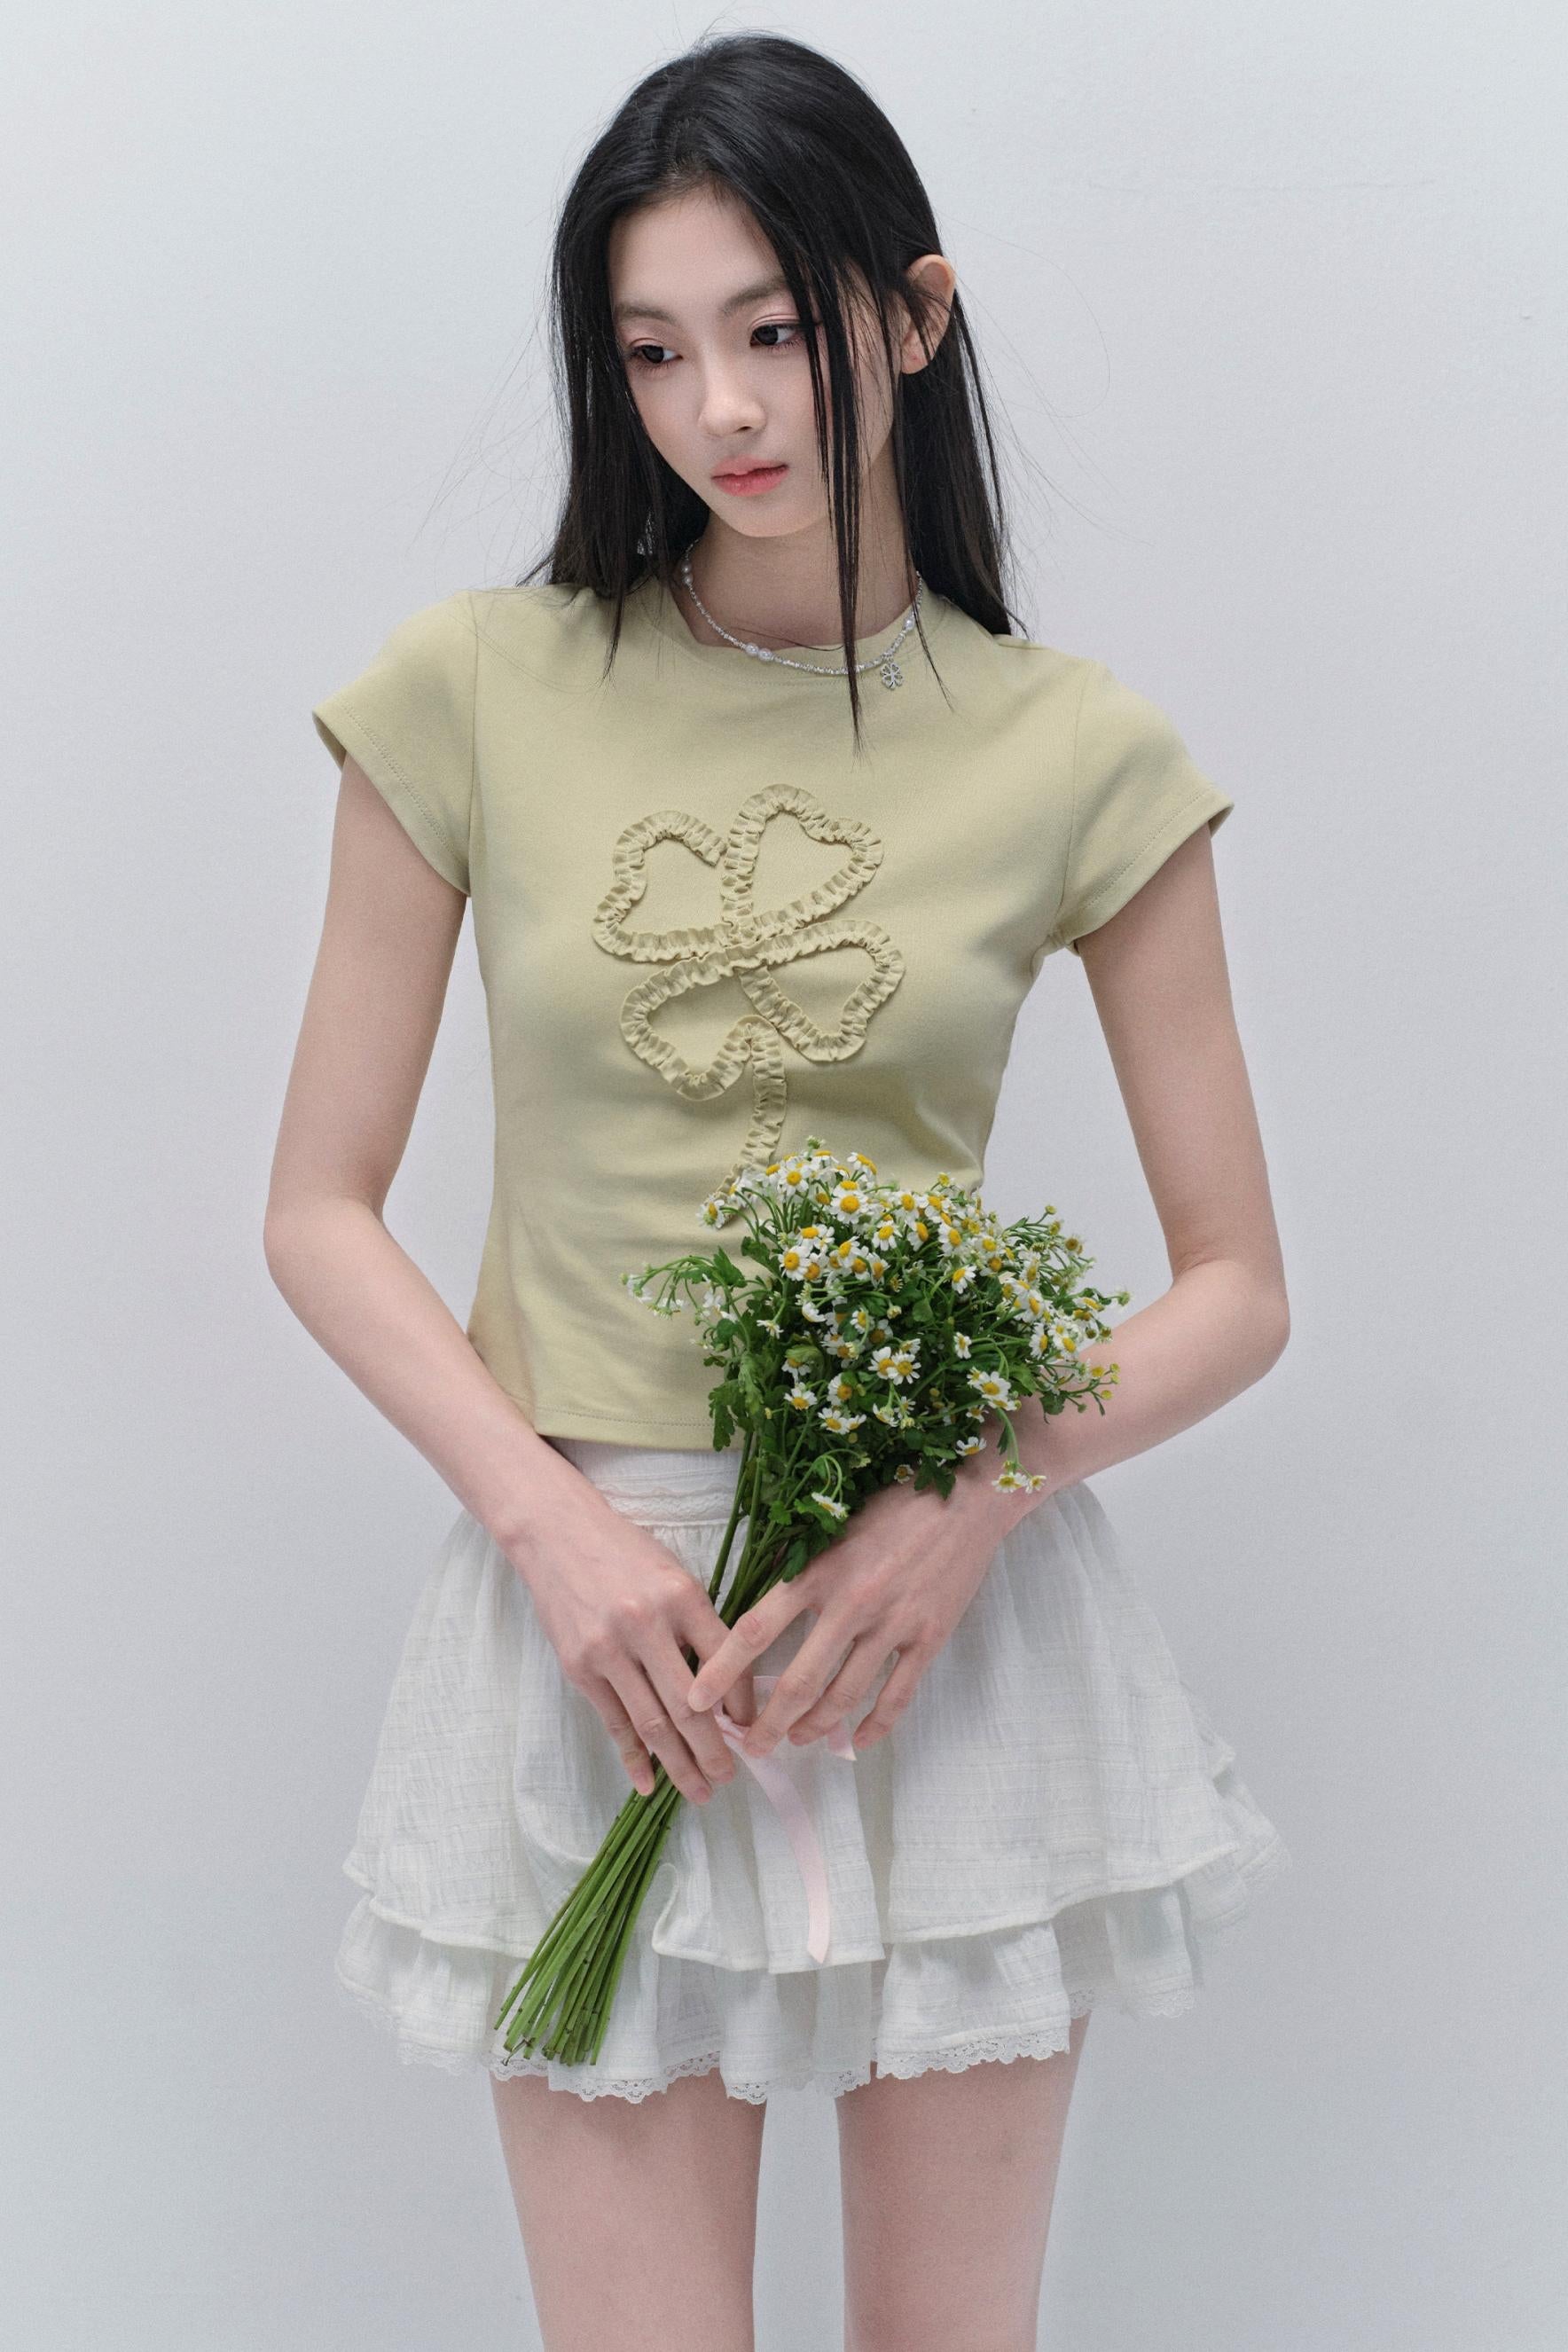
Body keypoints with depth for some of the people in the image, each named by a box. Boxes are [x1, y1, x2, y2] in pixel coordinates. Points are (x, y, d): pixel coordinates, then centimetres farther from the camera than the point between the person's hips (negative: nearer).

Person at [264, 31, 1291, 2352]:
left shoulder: (1078, 754, -2)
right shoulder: (475, 694, -2)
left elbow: (1240, 1285, 2)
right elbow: (321, 1212, 1)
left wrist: (984, 1493, -15)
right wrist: (551, 1521, -13)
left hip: (957, 1611, 1)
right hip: (594, 1609, 0)